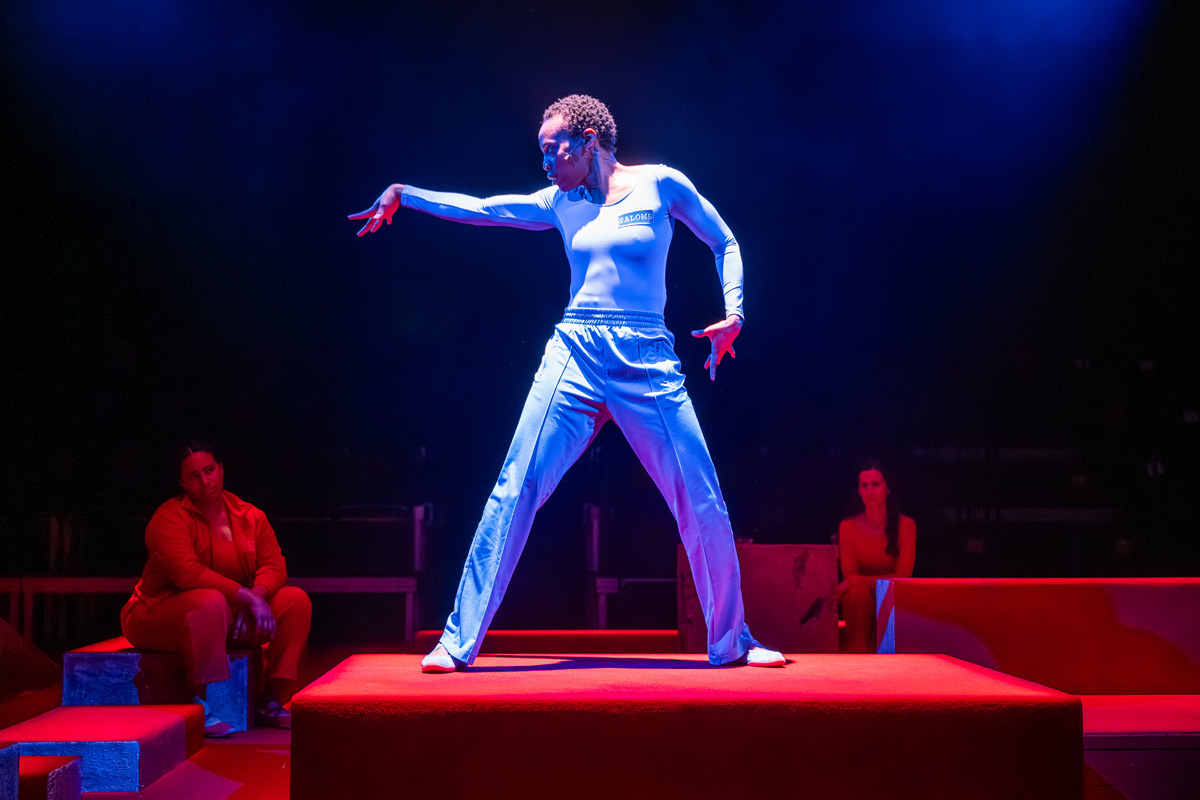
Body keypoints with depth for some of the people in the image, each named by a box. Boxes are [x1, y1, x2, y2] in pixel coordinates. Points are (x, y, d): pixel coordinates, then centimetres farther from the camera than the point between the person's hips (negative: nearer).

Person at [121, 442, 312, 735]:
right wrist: (247, 596, -31)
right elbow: (187, 573, -27)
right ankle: (198, 707, -29)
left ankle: (270, 702, -8)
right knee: (211, 602, -39)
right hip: (158, 618, -6)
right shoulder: (169, 518, -14)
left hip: (231, 616, 6)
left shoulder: (250, 517, 5)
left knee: (296, 599, -9)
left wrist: (257, 596, -25)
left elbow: (274, 565, -3)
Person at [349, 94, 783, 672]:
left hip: (648, 364, -2)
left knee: (703, 506, -3)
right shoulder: (560, 203, 13)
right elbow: (476, 209, 13)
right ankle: (459, 641, -4)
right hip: (574, 358, 2)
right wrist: (404, 194, 5)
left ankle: (730, 642, 17)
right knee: (515, 492, -10)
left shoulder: (661, 185, 4)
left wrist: (733, 313, 0)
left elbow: (725, 244, 12)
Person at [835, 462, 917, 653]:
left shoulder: (905, 524, -3)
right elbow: (849, 575, -4)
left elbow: (902, 576, -10)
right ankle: (857, 650, -29)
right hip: (859, 603, 1)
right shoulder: (848, 526, 0)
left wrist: (857, 580, -20)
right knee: (858, 591, -33)